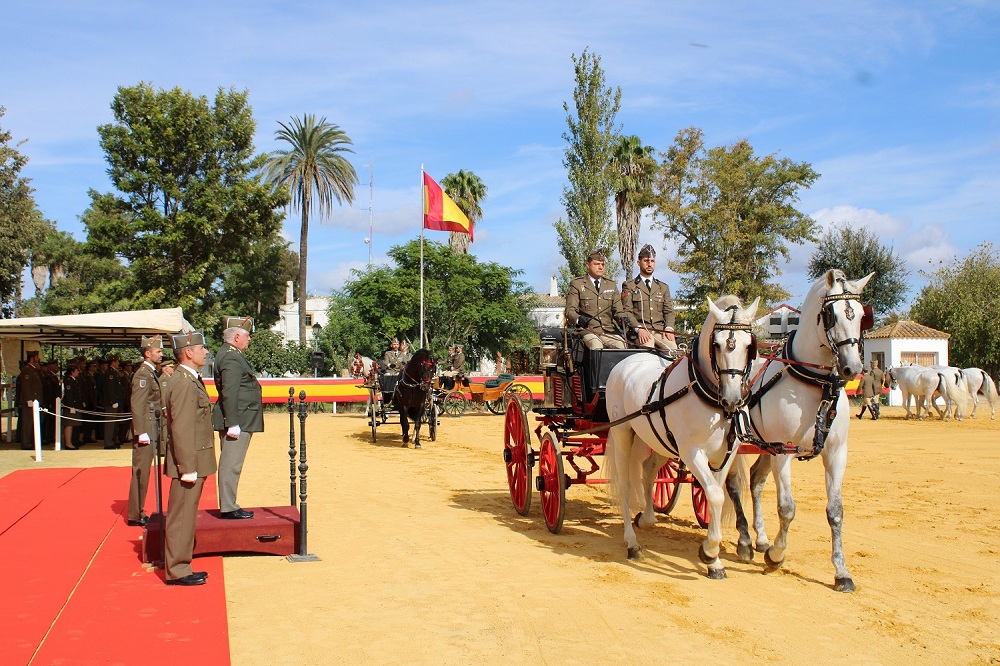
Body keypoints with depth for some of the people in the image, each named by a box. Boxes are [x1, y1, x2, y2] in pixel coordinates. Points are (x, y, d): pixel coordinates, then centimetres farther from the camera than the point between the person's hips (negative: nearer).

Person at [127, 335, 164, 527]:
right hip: (145, 431, -10)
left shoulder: (152, 373, 16)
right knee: (140, 473, -4)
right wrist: (141, 432, -23)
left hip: (151, 430, 10)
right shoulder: (143, 374, -14)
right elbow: (137, 405, -20)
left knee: (143, 473, 14)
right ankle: (135, 516, 2)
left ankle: (138, 512, 22)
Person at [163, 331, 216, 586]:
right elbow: (182, 429, -22)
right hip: (189, 462, -10)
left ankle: (181, 566, 25)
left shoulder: (191, 380, 14)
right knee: (181, 518, -1)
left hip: (194, 462, 10)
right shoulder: (184, 383, -18)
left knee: (186, 516, 16)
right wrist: (188, 468, -22)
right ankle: (176, 571, 6)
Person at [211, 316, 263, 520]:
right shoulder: (230, 358, -16)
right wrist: (232, 423, -24)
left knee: (231, 465, 14)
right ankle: (228, 508, -2)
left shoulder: (232, 355, 18)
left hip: (239, 421, 11)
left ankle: (229, 505, 20)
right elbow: (229, 393, -22)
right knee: (231, 465, -6)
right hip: (237, 421, -11)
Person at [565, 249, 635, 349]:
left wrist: (623, 318, -7)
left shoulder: (611, 285, 21)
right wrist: (578, 319, -23)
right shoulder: (577, 284, 8)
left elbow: (618, 310, 18)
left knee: (621, 345, -27)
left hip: (609, 331, 3)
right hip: (587, 330, -3)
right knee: (596, 345, -35)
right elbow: (570, 311, 0)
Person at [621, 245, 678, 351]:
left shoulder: (663, 288, 25)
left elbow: (668, 311, 16)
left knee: (673, 348, -26)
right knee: (647, 347, -34)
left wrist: (669, 328, -5)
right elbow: (626, 311, 2)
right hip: (641, 331, -3)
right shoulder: (629, 286, 12)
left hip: (661, 330, 3)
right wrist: (638, 329, -15)